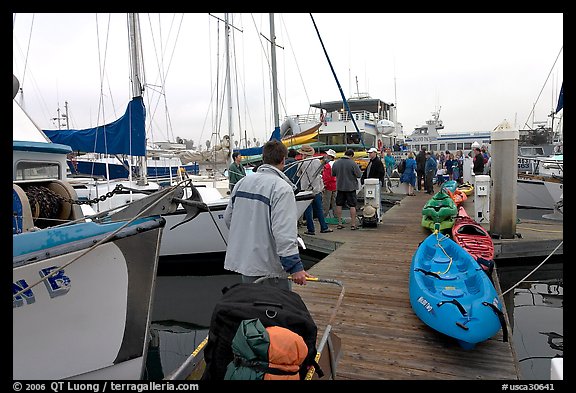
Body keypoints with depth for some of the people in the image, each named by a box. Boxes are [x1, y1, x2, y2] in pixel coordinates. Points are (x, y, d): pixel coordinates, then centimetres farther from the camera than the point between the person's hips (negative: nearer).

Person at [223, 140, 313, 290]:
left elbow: (228, 217, 13)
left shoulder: (242, 182, 6)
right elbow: (284, 232, -25)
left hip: (241, 260, 7)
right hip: (268, 267, -7)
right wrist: (295, 266, -23)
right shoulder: (282, 188, -17)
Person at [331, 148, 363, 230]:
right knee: (352, 206, 3)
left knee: (339, 205, 11)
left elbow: (333, 174, 11)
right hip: (351, 187, -3)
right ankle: (353, 224, 4)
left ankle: (339, 223, 13)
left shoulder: (336, 163, -2)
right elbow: (359, 175, -10)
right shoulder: (353, 163, -14)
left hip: (340, 187, 3)